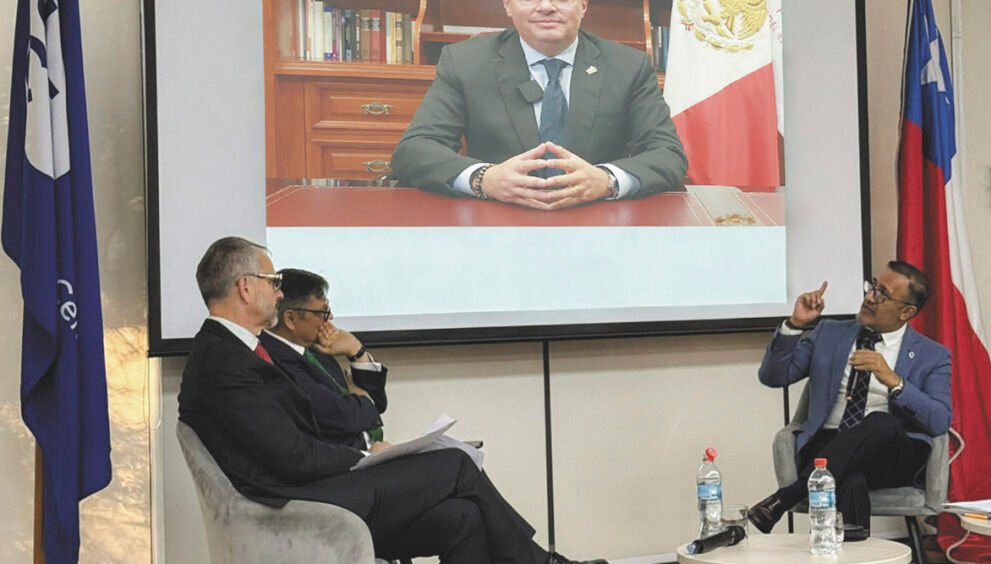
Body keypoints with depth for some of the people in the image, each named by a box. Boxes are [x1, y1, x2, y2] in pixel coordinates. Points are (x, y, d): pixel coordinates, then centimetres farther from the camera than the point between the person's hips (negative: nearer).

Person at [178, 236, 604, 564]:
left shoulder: (233, 348, 16)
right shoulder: (219, 363, -16)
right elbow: (294, 457, -20)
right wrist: (367, 457, -5)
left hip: (314, 492, 9)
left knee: (461, 518, -5)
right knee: (455, 465, -4)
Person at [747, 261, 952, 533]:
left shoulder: (933, 356, 13)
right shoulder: (829, 333, 19)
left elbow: (940, 422, -3)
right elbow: (772, 376, 13)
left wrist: (893, 381, -17)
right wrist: (796, 325, -1)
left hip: (894, 455, 0)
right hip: (828, 449, 0)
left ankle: (786, 496, -37)